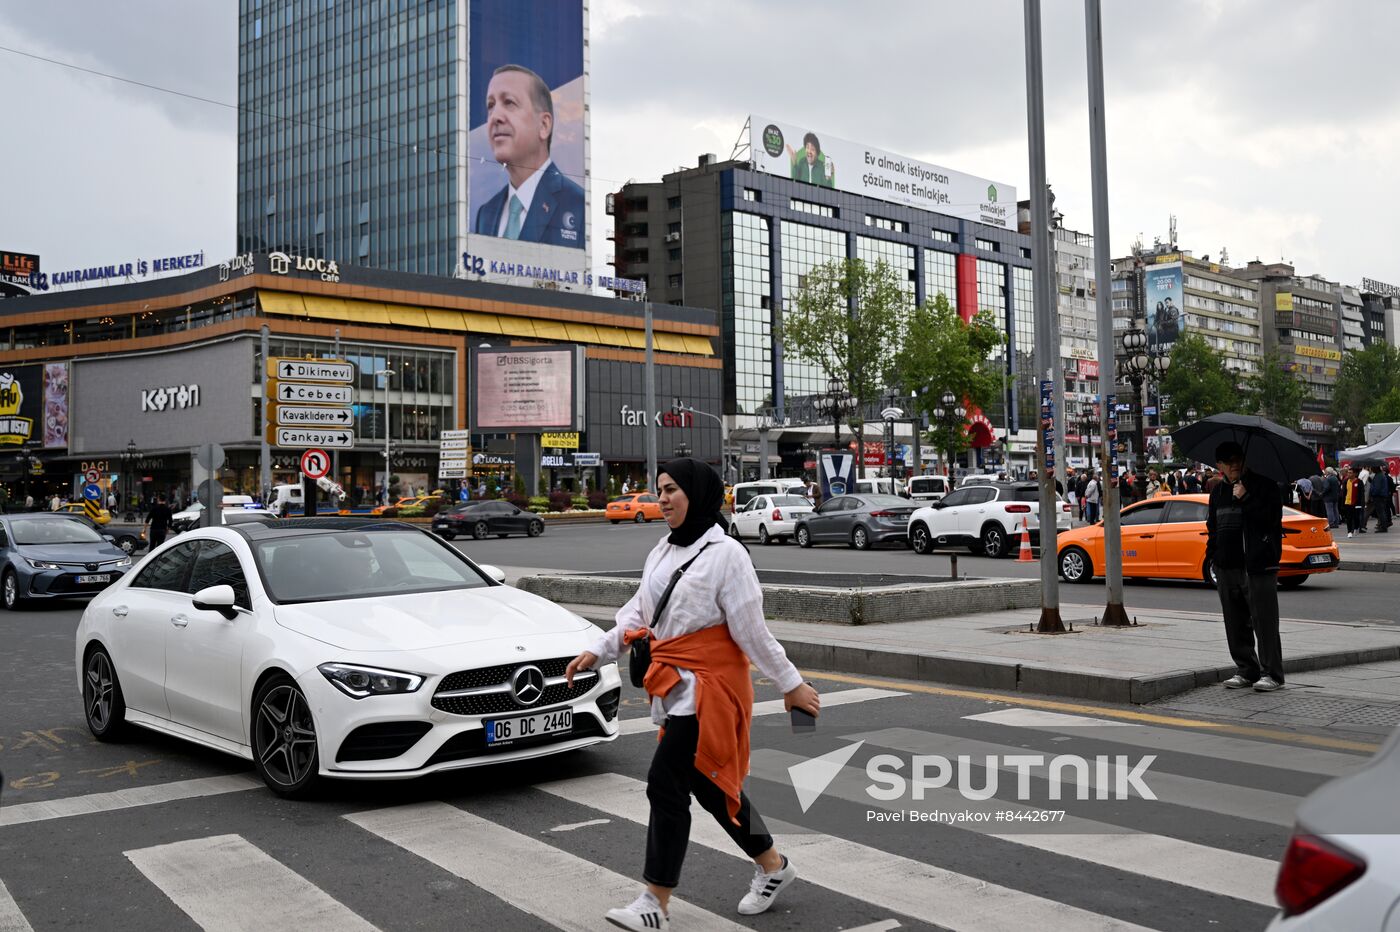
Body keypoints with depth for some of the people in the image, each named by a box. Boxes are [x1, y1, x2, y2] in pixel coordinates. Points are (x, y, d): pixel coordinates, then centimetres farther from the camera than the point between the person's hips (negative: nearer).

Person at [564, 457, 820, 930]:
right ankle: (773, 866, 34)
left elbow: (752, 630, -13)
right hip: (675, 685, 8)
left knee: (665, 785, -9)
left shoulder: (725, 553, -14)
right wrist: (596, 652, 2)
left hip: (710, 684, -8)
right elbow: (637, 614, 13)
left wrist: (791, 684, -9)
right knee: (710, 785, 15)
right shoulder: (661, 553, 11)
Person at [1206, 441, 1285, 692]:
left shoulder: (1264, 486, -1)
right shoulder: (1218, 492, 16)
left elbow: (1272, 518, -14)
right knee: (1236, 624, 10)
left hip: (1259, 565, -6)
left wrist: (1245, 498, -17)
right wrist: (1211, 556, 15)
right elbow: (1212, 527, 23)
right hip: (1227, 568, 6)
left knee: (1264, 622, -5)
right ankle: (1246, 670, 20)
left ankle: (1271, 673, 2)